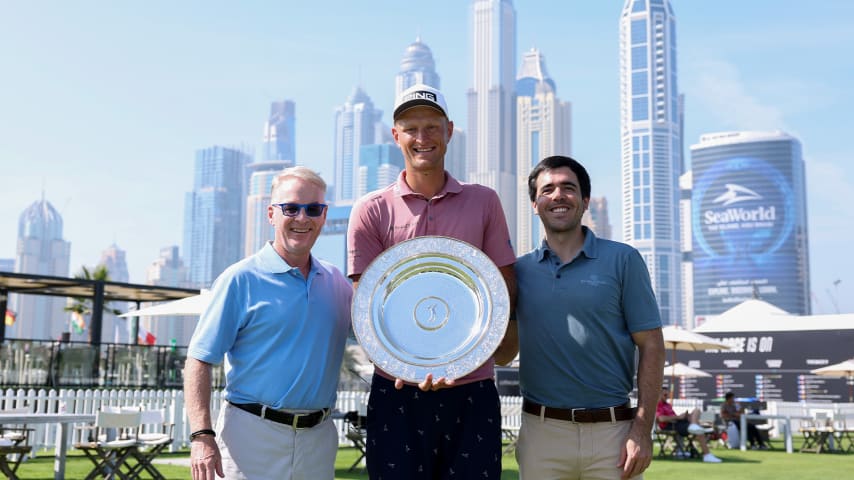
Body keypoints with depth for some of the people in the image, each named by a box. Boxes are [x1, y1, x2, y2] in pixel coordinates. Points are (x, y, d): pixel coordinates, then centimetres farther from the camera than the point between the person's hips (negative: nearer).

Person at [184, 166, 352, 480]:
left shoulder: (337, 282, 9)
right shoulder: (241, 279, -5)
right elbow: (199, 360, -8)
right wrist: (202, 435, -17)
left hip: (318, 439, 5)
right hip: (252, 436, -4)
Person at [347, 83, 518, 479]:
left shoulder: (483, 202, 8)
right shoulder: (371, 211, 3)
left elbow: (506, 289, 11)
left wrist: (506, 342, -7)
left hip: (472, 387, 1)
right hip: (397, 389, -1)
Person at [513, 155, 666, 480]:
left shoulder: (623, 260, 2)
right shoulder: (520, 270, 8)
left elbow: (651, 346, -1)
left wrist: (643, 430, -7)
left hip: (613, 430, -1)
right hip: (542, 431, 2)